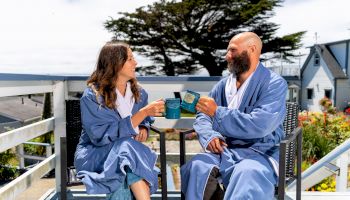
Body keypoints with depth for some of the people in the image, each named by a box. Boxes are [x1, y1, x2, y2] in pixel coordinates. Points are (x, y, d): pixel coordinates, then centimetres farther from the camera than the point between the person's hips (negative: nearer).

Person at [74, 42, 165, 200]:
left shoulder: (139, 93, 5)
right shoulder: (92, 96, -14)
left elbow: (144, 122, 20)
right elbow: (104, 136, -22)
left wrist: (143, 129, -8)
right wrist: (144, 112, -25)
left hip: (129, 151, 4)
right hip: (94, 154, -4)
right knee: (127, 147, -35)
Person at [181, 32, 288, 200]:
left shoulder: (274, 84, -5)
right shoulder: (224, 84, 11)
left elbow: (259, 125, -19)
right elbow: (202, 115, 12)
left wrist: (217, 112, -16)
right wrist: (209, 136, -9)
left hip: (259, 153, -4)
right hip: (223, 150, 4)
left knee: (246, 175, -37)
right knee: (195, 167, -26)